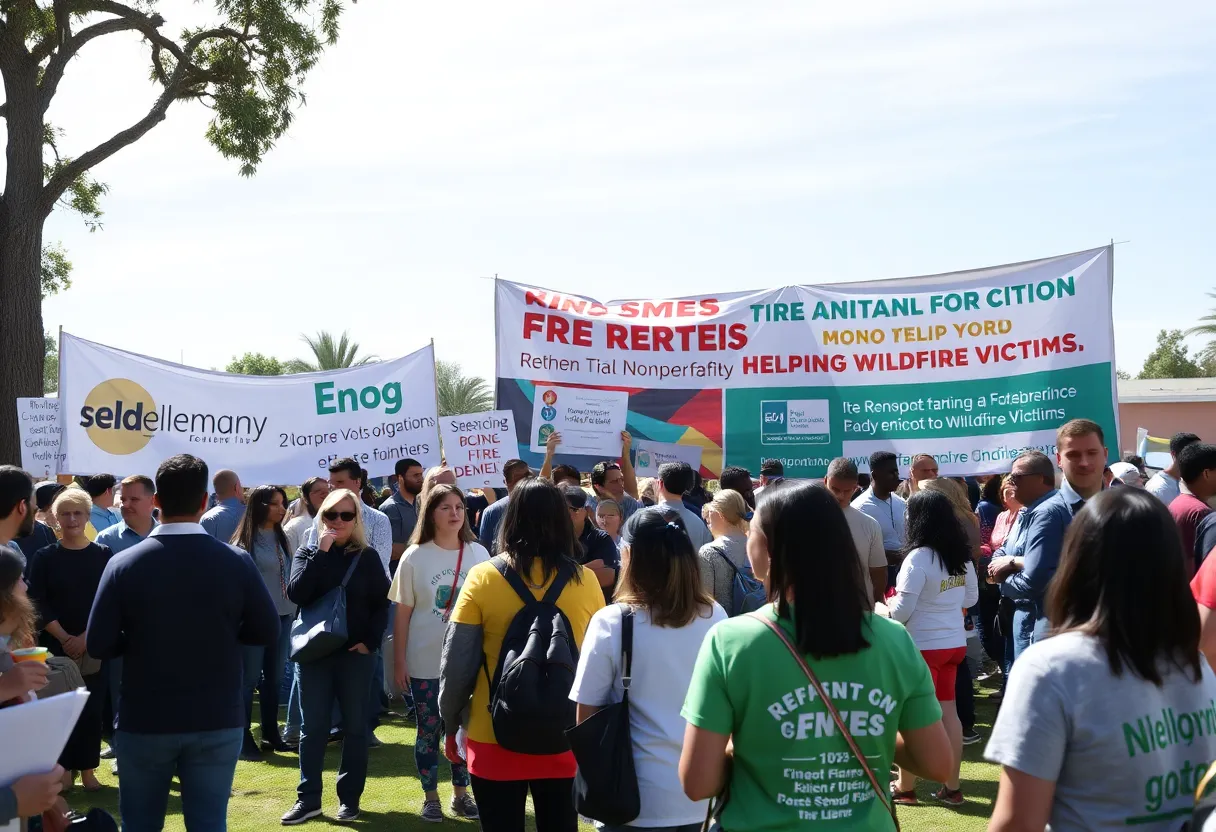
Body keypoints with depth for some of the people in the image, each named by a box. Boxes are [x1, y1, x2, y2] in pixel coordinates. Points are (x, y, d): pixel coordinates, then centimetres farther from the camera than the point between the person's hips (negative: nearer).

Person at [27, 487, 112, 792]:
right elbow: (39, 604, -3)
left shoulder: (103, 556, 1)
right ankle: (64, 768, 13)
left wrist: (87, 637, -12)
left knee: (91, 709, 3)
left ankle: (87, 769, 13)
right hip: (58, 647, 0)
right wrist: (64, 638, -13)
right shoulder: (45, 558, 2)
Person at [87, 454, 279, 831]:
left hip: (144, 722, 0)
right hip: (219, 722, 0)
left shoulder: (123, 564, -11)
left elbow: (98, 645, -9)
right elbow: (267, 631, 0)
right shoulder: (237, 562, -9)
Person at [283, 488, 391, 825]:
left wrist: (370, 641, -10)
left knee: (355, 726, 6)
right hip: (315, 652, 1)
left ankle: (350, 798, 15)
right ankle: (308, 798, 12)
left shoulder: (368, 557, 1)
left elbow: (381, 605, 2)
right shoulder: (307, 552, 3)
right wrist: (320, 552, -18)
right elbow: (296, 594, -14)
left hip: (356, 653, -1)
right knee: (313, 727, 5)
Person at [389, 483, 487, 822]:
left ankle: (461, 793, 25)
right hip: (425, 662, -1)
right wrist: (399, 661, -3)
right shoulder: (415, 556, -4)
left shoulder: (479, 554, 0)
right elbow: (402, 612, -1)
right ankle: (430, 797, 20)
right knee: (429, 731, 7)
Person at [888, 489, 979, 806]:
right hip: (954, 642, 7)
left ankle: (905, 787, 16)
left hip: (924, 646, -7)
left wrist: (885, 605, 1)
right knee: (948, 712, 13)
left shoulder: (918, 558, -20)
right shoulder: (962, 554, 3)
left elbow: (902, 611, -18)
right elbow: (971, 598, 15)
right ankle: (951, 787, 18)